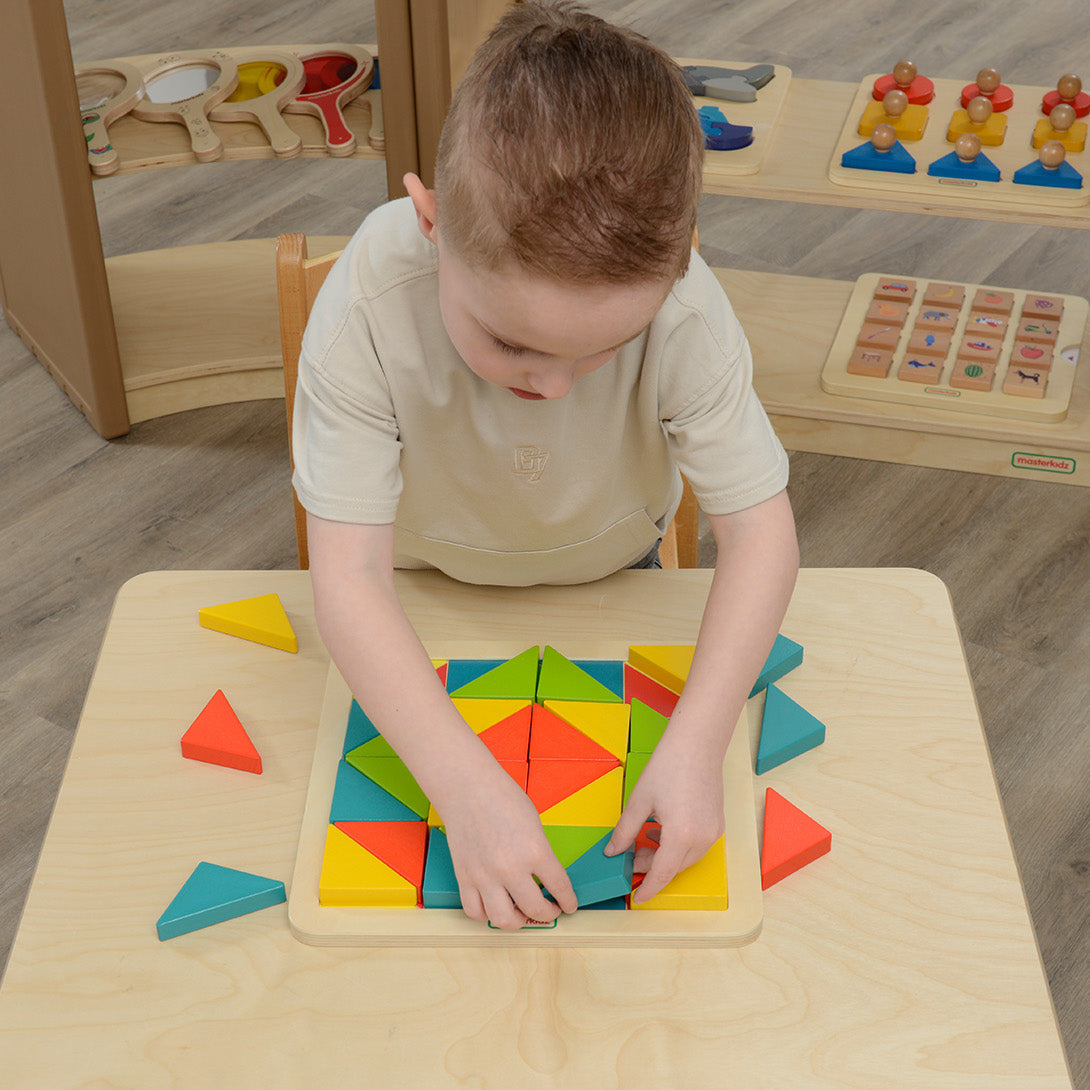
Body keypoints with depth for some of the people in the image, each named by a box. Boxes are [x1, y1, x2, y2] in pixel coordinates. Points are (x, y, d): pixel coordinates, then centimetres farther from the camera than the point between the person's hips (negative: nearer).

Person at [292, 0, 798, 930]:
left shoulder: (681, 308, -38)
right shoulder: (368, 306, -41)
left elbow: (761, 532, -31)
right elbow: (349, 581, -40)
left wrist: (696, 741, -42)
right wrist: (468, 786, -48)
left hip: (608, 574, 1)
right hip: (426, 582, -1)